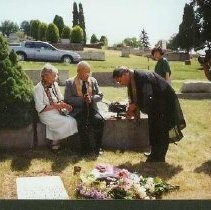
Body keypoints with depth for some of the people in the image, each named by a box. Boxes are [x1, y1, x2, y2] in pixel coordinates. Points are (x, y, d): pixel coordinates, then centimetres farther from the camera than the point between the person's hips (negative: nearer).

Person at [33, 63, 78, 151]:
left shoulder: (55, 85, 11)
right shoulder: (38, 88, -11)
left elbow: (61, 100, 15)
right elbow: (40, 108, -16)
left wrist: (66, 105, -7)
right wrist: (55, 106, -19)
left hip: (58, 112, 7)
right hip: (47, 115, -7)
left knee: (73, 120, -18)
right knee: (68, 122, -23)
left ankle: (54, 141, -4)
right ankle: (54, 142, -1)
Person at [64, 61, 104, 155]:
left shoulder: (93, 81, 14)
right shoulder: (70, 82, 4)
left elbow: (100, 95, 12)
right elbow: (67, 99, -4)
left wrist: (91, 98, -11)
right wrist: (82, 99, -17)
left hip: (91, 109, 3)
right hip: (78, 110, -3)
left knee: (99, 120, -28)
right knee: (82, 123, -33)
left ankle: (97, 147, -13)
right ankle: (86, 148, -17)